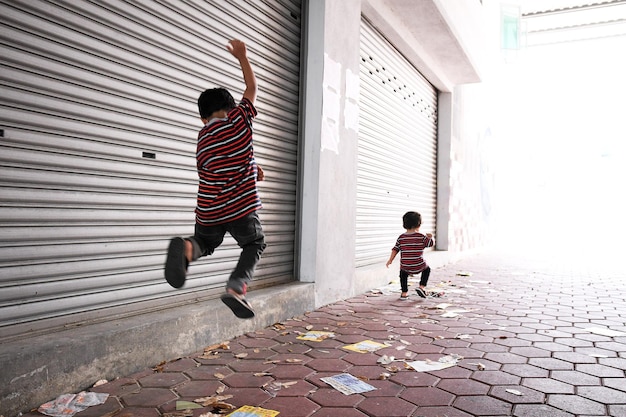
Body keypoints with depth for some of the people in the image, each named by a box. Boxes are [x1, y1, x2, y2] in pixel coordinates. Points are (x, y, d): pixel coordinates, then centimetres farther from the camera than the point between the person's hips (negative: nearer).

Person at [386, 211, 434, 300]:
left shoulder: (401, 237, 4)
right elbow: (431, 243, 4)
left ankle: (404, 293, 24)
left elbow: (395, 249, 3)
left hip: (405, 267, 2)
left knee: (403, 274, 32)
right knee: (427, 269, 29)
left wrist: (390, 260, 5)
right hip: (418, 267, -2)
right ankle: (422, 287, 14)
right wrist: (430, 237, 18)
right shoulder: (421, 237, -4)